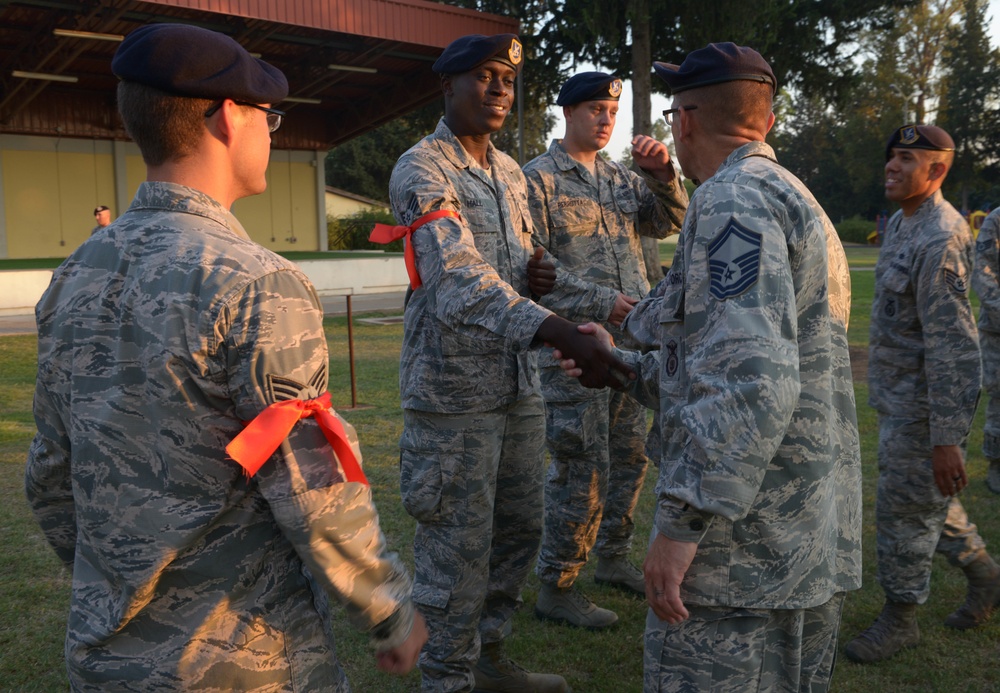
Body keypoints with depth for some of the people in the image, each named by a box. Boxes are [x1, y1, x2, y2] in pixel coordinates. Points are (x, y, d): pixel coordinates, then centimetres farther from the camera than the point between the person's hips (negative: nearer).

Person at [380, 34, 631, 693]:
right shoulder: (421, 170, -12)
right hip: (454, 390, -8)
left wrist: (537, 269, -1)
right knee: (459, 545, 1)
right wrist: (568, 334, -37)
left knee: (520, 527, 17)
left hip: (519, 381, 8)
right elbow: (461, 284, -26)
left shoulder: (511, 173, 13)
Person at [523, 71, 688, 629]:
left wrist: (662, 174, -10)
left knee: (630, 457, 15)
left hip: (630, 342, 7)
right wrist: (599, 301, -19)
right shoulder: (537, 179, -3)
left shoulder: (623, 179, 16)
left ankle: (613, 558, 33)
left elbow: (669, 222, 8)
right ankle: (556, 587, 9)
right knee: (583, 467, -5)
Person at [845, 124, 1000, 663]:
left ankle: (899, 618, 22)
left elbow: (951, 346, -26)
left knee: (905, 509, 4)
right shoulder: (901, 222, 9)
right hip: (895, 396, 10)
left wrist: (947, 438, -27)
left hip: (925, 403, -10)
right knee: (923, 497, 22)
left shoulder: (940, 240, -23)